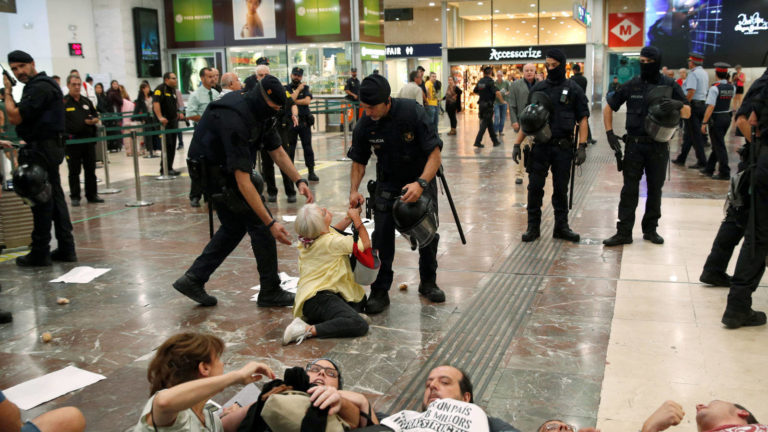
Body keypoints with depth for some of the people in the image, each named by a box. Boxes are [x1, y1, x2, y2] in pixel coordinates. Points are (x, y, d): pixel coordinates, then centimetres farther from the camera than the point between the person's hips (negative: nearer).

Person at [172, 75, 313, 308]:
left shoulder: (261, 113, -4)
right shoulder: (235, 121, -33)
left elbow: (277, 151, 5)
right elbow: (243, 182, -36)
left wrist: (299, 180, -11)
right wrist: (271, 223, -36)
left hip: (226, 169, 10)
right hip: (215, 172, -10)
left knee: (235, 226, 15)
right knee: (260, 225, -7)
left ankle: (193, 279, 19)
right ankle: (270, 292, 4)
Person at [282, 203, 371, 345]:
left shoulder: (308, 237, 6)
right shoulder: (332, 242, -17)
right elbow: (366, 244, -4)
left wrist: (349, 218, 18)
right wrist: (356, 218, 4)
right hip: (318, 298, -10)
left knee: (360, 298, 28)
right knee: (359, 325, -25)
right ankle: (307, 330, -26)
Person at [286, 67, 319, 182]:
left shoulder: (305, 88, 10)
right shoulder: (286, 88, 6)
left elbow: (307, 101, -6)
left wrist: (294, 101, -8)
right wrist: (298, 89, -5)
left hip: (304, 122, 1)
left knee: (308, 147, 0)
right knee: (290, 148, 4)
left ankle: (311, 172, 3)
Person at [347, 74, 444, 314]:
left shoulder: (412, 112, -27)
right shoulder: (365, 125, -16)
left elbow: (435, 153, -27)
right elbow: (359, 161, -2)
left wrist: (421, 183, -41)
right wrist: (354, 190, -18)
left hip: (421, 180, -1)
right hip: (387, 184, 2)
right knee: (382, 236, -7)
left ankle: (428, 282, 27)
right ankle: (380, 291, 5)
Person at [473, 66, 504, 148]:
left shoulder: (480, 81, 6)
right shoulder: (490, 81, -14)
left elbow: (474, 91, 19)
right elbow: (497, 92, -25)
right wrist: (502, 101, -11)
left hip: (481, 104, 7)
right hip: (488, 105, -7)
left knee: (490, 123, 14)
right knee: (484, 124, -2)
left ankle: (495, 141, 22)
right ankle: (477, 142, -5)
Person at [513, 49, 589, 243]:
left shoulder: (573, 89, 1)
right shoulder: (537, 89, 7)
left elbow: (582, 118, -1)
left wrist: (582, 146, -11)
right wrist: (517, 144, 4)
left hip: (563, 147, -1)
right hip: (540, 146, 2)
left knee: (561, 189, 7)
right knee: (535, 187, 2)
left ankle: (561, 227, 18)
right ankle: (533, 227, 12)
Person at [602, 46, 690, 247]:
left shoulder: (670, 85, 1)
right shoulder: (631, 86, 2)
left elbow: (687, 113, 0)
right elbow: (609, 108, 9)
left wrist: (678, 105, -23)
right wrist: (609, 132, -2)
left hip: (658, 146, 0)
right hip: (635, 145, 0)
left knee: (655, 189, 9)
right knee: (629, 189, 0)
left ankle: (650, 229, 22)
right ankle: (624, 232, 2)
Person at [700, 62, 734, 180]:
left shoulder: (714, 88, -18)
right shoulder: (732, 87, 3)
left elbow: (710, 107, -22)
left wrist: (704, 123, -19)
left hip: (716, 118, -7)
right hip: (727, 117, 7)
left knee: (719, 146, -1)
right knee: (717, 145, 17)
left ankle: (725, 173, 1)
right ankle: (709, 169, 28)